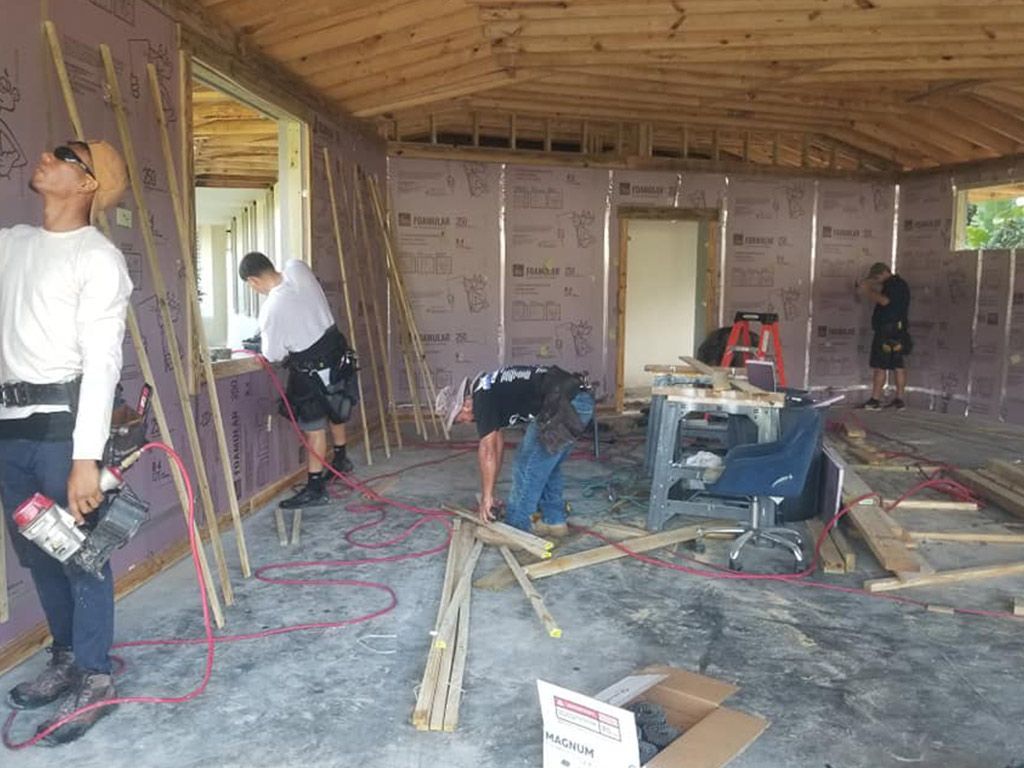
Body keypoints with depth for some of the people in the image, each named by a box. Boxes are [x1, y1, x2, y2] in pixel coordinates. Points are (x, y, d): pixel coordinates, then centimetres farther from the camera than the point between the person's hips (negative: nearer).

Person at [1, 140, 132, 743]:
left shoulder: (98, 257, -10)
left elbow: (102, 362, -16)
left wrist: (87, 456, -20)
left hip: (61, 421, -7)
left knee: (80, 549, 2)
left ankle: (95, 677, 17)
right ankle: (67, 659, 34)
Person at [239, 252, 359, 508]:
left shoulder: (272, 310, -26)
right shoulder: (298, 269, -10)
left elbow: (272, 355, -12)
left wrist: (265, 341, 10)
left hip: (314, 372, -8)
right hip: (337, 355, 8)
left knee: (314, 428, 2)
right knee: (335, 413, 26)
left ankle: (315, 488, 11)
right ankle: (340, 460, 46)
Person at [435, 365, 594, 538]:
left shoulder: (483, 399, -6)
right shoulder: (488, 391, 23)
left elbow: (487, 452, -5)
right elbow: (497, 443, 30)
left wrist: (486, 496, 4)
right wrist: (489, 493, 34)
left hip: (564, 405, -10)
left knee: (528, 466, 1)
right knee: (547, 465, 22)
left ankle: (516, 529, 12)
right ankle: (554, 522, 28)